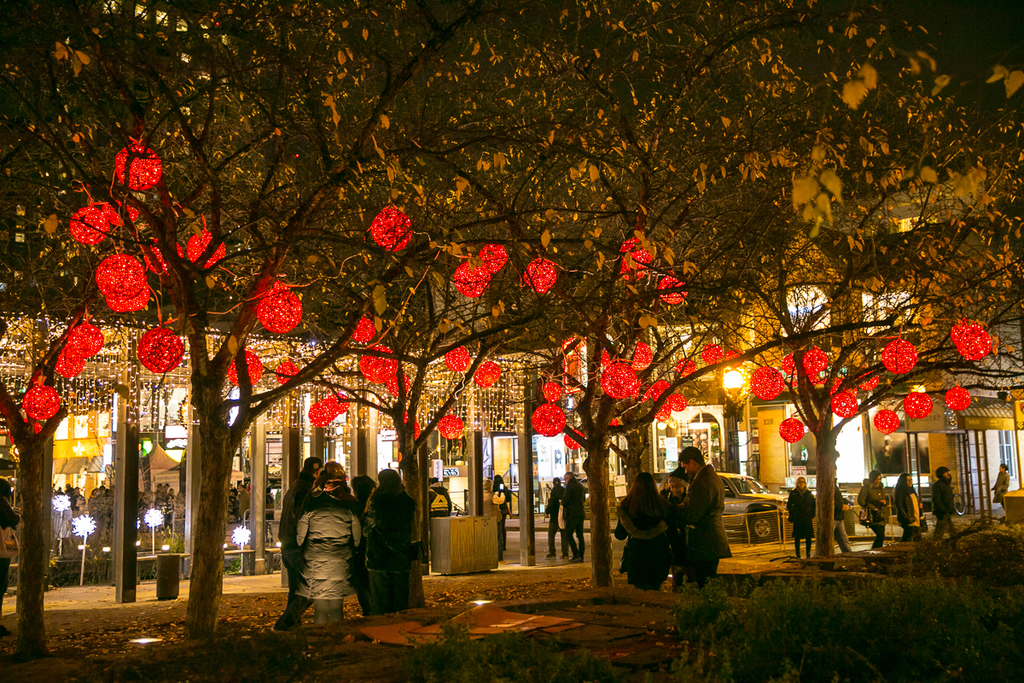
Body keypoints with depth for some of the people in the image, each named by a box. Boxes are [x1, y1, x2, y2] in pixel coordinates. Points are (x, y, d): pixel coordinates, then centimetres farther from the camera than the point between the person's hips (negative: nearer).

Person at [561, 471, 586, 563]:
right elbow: (584, 499, 23)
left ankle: (576, 554, -10)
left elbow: (565, 500, -14)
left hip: (572, 514, -8)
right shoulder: (580, 485, 14)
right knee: (580, 535, 9)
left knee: (568, 534, -2)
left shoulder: (570, 485, -10)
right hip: (580, 513, 8)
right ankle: (581, 556, 8)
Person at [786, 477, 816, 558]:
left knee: (808, 536, -2)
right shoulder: (793, 493, 4)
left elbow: (814, 505, 15)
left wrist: (811, 514, 3)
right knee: (797, 536, 1)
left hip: (807, 518, 1)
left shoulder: (809, 493, 8)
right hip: (797, 519, -1)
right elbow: (788, 506, 7)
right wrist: (793, 514, -3)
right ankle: (797, 554, 7)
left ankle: (808, 553, 9)